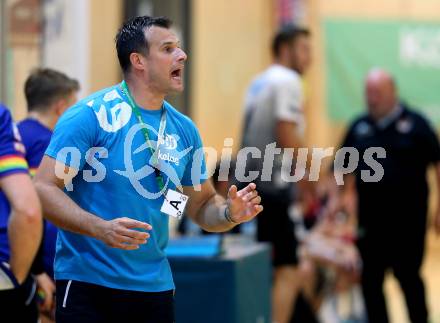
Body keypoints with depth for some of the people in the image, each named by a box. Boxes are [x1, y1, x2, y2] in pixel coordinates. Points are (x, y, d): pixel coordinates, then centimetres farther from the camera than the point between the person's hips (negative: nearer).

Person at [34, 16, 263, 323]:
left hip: (155, 286, 5)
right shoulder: (89, 115, -10)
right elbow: (43, 188, -14)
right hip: (87, 283, -5)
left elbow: (202, 206, 16)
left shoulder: (184, 129, 7)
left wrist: (230, 213, -7)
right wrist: (101, 229, -27)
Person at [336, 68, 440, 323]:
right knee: (371, 280, 5)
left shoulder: (415, 123, -2)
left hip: (408, 220, -4)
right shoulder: (359, 127, 9)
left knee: (409, 278, 1)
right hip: (371, 220, 4)